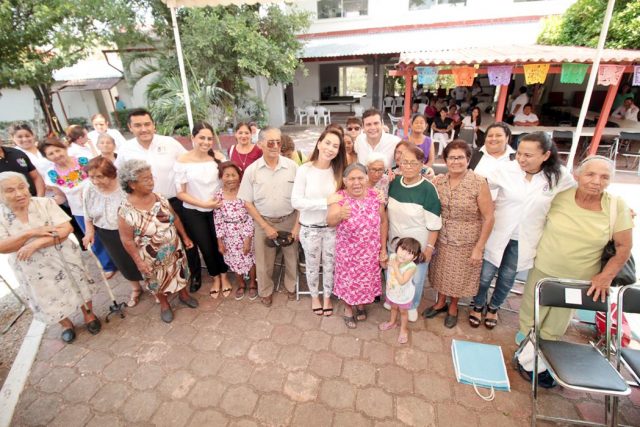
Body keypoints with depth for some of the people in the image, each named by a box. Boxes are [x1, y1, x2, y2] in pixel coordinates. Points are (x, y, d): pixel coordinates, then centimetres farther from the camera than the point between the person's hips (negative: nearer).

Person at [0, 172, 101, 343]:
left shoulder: (45, 203, -13)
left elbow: (67, 228, -20)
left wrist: (37, 243, -29)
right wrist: (32, 232, -25)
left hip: (62, 258, -2)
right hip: (33, 269, 2)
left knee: (76, 287, 14)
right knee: (49, 301, 16)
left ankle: (88, 314, 37)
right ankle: (66, 324, 40)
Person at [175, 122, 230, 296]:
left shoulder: (219, 157, -8)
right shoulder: (182, 161, -13)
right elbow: (181, 193, -10)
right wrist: (204, 204, -18)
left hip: (217, 209, 1)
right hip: (193, 213, -1)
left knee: (220, 244, 11)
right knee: (206, 247, 11)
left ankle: (224, 277, 36)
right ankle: (215, 278, 37)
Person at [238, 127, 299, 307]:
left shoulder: (292, 166, -8)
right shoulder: (251, 170, -8)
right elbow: (247, 203, -4)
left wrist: (297, 225, -7)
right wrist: (266, 226, -8)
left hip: (289, 220, 1)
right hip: (263, 222, 0)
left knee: (291, 257, 17)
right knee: (264, 261, 13)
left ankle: (291, 286, 43)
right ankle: (266, 291, 38)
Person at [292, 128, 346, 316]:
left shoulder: (338, 171, -5)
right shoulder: (304, 170, -15)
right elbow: (296, 201, -19)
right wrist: (326, 202, -23)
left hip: (331, 227, 3)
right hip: (309, 228, -2)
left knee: (330, 264, 18)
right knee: (313, 265, 18)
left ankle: (327, 297, 44)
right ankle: (315, 297, 44)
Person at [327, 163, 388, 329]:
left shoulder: (375, 196, -9)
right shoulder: (339, 198, -18)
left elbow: (383, 222, 1)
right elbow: (330, 221, -35)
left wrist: (383, 249, 3)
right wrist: (339, 215, -57)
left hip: (371, 253, 3)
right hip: (348, 254, -2)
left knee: (367, 280, 21)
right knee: (348, 281, 16)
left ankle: (361, 305, 51)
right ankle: (348, 309, 45)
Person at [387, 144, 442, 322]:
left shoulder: (428, 189, -20)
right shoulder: (393, 183, -5)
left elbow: (434, 224, -15)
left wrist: (429, 248, -13)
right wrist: (386, 235, 7)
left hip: (418, 244, -4)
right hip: (395, 241, 4)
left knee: (415, 278, 15)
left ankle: (412, 306, 41)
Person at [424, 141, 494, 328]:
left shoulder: (479, 183, -15)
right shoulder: (438, 181, -5)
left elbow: (489, 218, -13)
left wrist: (479, 247, -12)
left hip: (466, 243, -3)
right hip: (441, 240, 3)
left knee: (459, 277, 15)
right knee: (441, 273, 18)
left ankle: (453, 307, 40)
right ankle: (441, 302, 43)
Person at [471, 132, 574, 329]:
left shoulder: (559, 175, -9)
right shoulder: (507, 169, -15)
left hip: (525, 240, 2)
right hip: (498, 234, -1)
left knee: (507, 277, 19)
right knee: (485, 275, 7)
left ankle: (493, 307, 45)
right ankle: (478, 306, 36)